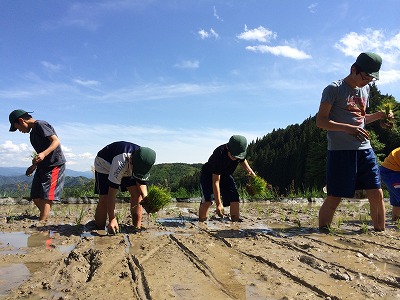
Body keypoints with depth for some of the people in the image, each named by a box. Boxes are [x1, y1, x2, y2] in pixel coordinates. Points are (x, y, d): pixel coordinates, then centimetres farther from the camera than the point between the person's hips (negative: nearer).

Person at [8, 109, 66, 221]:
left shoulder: (40, 125, -9)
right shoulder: (33, 132, 19)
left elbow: (56, 141, -20)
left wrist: (43, 154, -33)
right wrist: (34, 165, 25)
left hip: (54, 165, -10)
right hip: (43, 167, 10)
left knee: (45, 198, -13)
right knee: (36, 198, 8)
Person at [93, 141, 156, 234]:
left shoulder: (142, 165, -28)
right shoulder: (120, 163, -44)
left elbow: (141, 182, -13)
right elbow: (112, 193, -41)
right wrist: (112, 219, -41)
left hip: (126, 169, 5)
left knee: (137, 194, -13)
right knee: (104, 200, -20)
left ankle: (138, 227, -4)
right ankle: (99, 226, 3)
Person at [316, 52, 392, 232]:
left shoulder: (365, 89, 18)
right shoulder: (334, 89, -5)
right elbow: (321, 121, -12)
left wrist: (379, 115, 10)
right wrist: (348, 128, -24)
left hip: (365, 149, 7)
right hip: (340, 151, -6)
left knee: (377, 194, 5)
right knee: (334, 198, -3)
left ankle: (381, 232, 21)